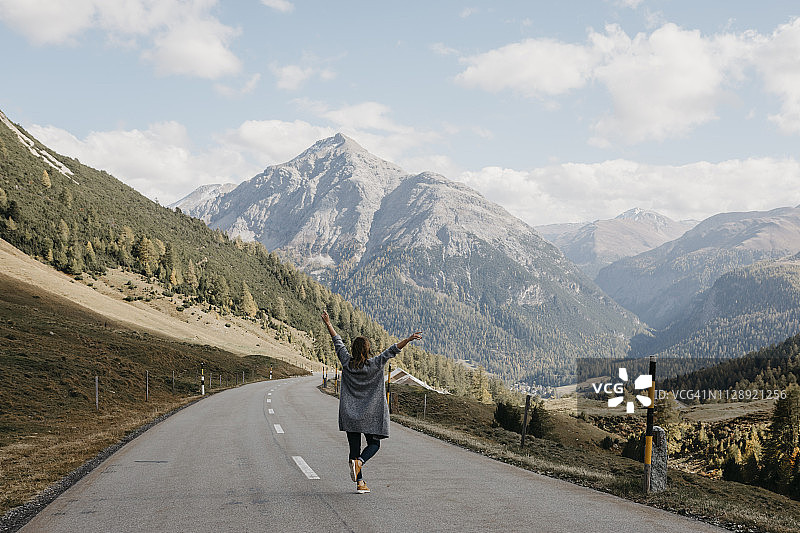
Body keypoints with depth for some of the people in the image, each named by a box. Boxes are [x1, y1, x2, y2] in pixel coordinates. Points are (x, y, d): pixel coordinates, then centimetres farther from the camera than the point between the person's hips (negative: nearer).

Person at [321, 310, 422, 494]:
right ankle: (359, 462, -18)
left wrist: (328, 325, 18)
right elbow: (392, 350, -16)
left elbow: (338, 343, 8)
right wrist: (408, 339, -18)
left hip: (350, 414, 2)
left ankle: (360, 483, 4)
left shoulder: (347, 363, -2)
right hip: (371, 415, -2)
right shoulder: (375, 364, -10)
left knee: (354, 447, 7)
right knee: (374, 444, 13)